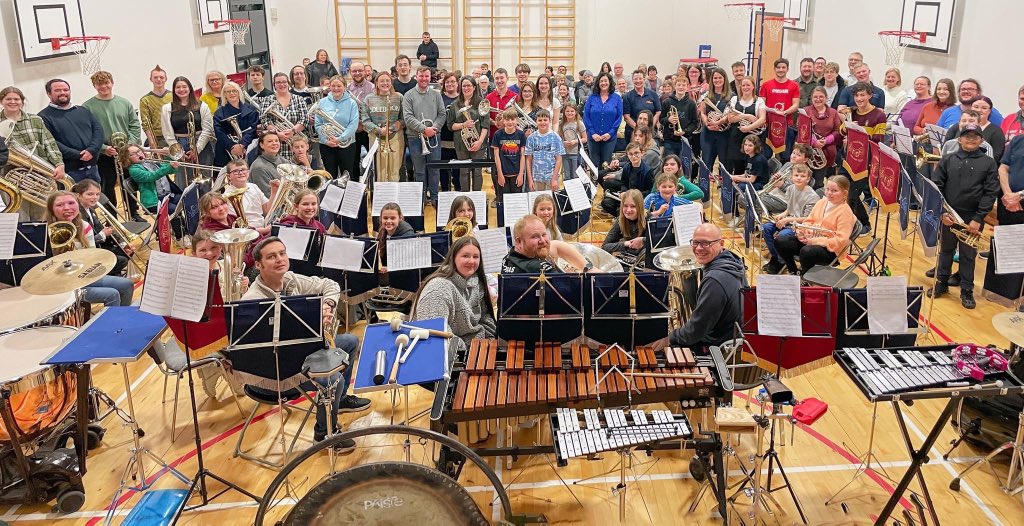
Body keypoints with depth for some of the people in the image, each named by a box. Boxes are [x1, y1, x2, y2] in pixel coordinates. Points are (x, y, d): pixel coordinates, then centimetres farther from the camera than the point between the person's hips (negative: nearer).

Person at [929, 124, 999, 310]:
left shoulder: (988, 163, 1)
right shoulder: (948, 160, 3)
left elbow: (990, 193, -4)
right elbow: (936, 187, 0)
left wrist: (978, 218, -11)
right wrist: (942, 211, -10)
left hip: (972, 217, -1)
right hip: (947, 215, 1)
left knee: (968, 255, 7)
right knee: (946, 250, 14)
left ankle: (967, 290, 17)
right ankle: (941, 283, 27)